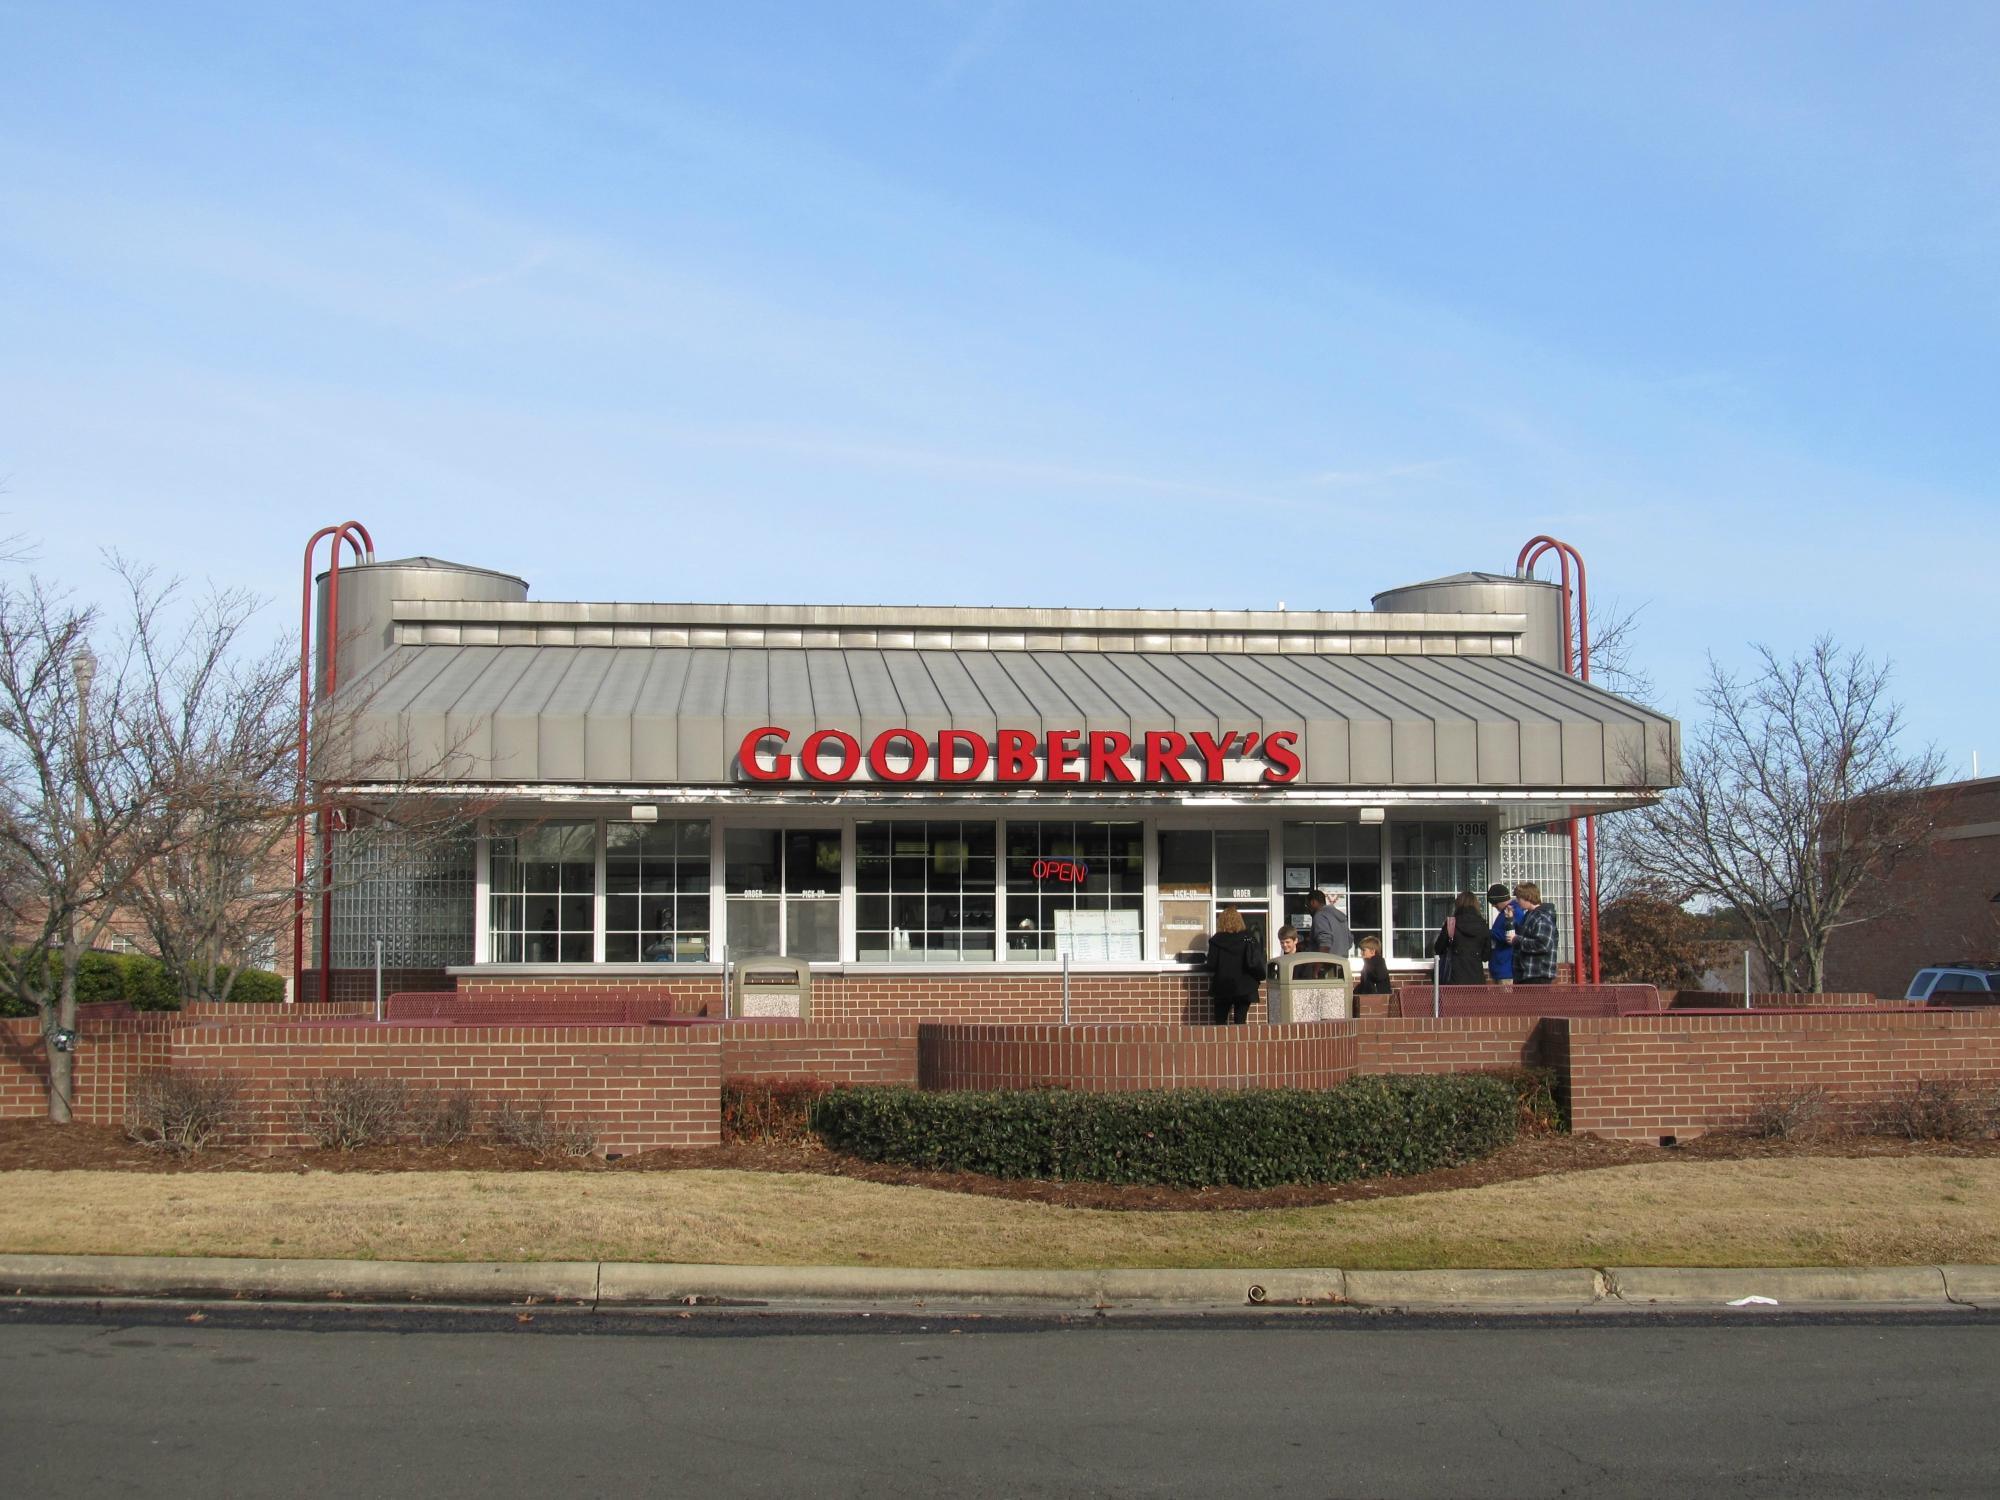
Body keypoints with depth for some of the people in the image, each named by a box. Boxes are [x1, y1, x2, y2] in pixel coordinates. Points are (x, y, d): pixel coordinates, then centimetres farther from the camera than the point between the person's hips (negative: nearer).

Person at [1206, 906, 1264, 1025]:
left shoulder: (1216, 941, -5)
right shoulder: (1249, 938, -2)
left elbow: (1211, 966, -4)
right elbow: (1257, 962, -2)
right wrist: (1260, 977, 15)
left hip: (1222, 988, -1)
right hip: (1244, 988, 1)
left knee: (1220, 1023, 9)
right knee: (1240, 1023, 4)